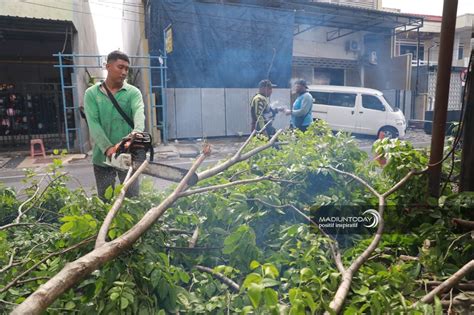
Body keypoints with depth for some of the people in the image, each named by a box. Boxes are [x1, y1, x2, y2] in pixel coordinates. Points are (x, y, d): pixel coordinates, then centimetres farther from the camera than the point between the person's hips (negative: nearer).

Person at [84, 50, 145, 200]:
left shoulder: (133, 92, 0)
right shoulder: (91, 93, 2)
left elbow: (139, 114, -20)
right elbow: (93, 124, -10)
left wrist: (136, 134, -43)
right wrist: (108, 148, -25)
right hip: (102, 157, 1)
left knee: (133, 198, 8)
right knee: (104, 200, 13)